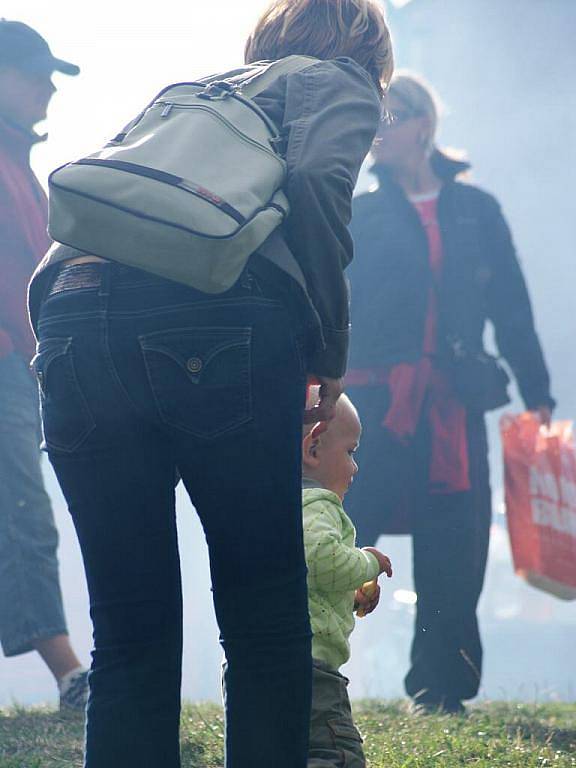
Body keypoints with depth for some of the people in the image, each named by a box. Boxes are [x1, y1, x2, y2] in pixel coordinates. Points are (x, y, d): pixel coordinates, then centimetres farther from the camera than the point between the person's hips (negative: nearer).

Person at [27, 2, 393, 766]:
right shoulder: (341, 82, 21)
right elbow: (316, 184, -1)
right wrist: (330, 353, 5)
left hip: (76, 324, 5)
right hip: (219, 324, -5)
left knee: (129, 637, 8)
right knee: (266, 623, 4)